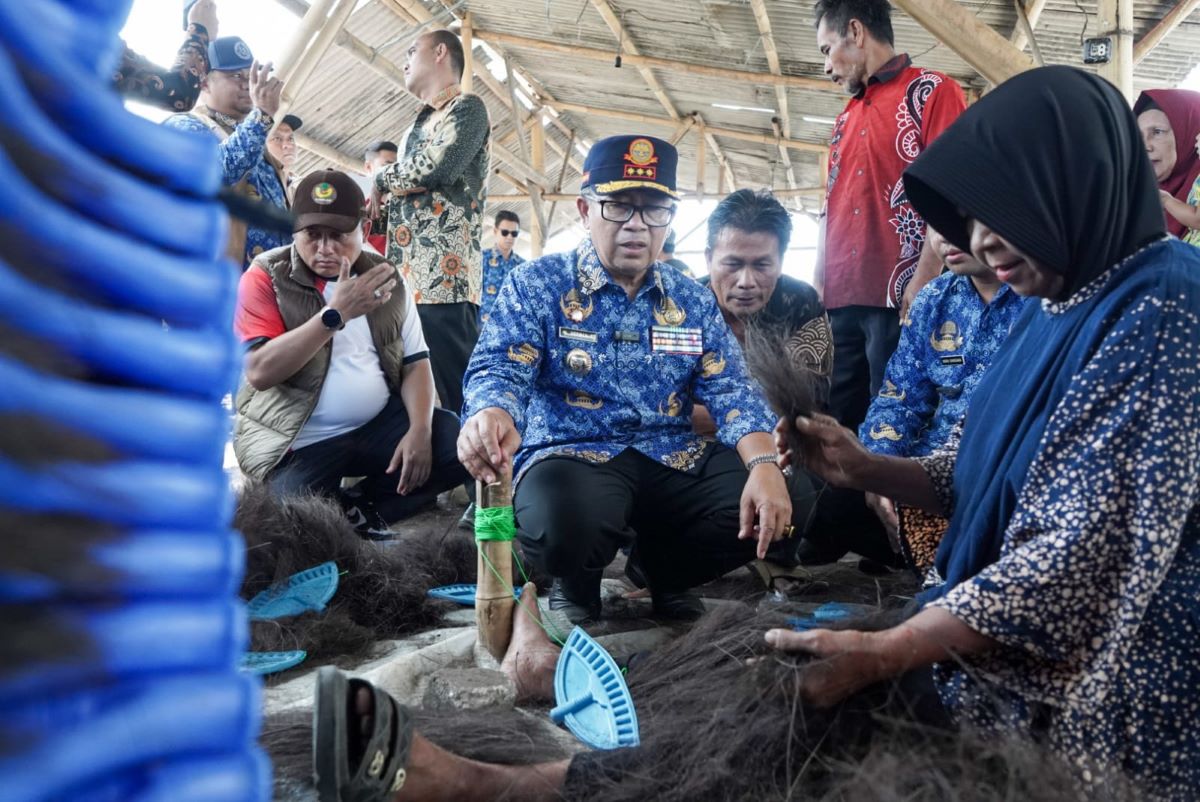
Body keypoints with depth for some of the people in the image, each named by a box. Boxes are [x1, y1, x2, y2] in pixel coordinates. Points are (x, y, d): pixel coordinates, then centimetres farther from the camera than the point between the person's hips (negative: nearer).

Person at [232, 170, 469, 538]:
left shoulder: (386, 278, 6)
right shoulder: (266, 277, -8)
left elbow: (415, 362, 4)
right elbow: (259, 371, -21)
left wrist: (420, 429, -14)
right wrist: (336, 313, -26)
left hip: (380, 426, 5)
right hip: (298, 444, -4)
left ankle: (361, 513, -1)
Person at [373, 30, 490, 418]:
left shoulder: (467, 107, 2)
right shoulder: (417, 127, 28)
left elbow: (440, 166, -15)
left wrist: (382, 179, 1)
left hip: (444, 280, -9)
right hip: (406, 283, 9)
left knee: (451, 401, -11)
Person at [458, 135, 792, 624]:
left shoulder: (692, 301, 12)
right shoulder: (537, 285, 1)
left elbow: (730, 391, 4)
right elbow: (500, 370, -11)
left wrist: (764, 465, -17)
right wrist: (491, 415, -38)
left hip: (674, 460, 5)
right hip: (571, 455, -4)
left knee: (771, 510, -20)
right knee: (563, 525, -39)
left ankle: (667, 569, 12)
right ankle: (576, 581, 3)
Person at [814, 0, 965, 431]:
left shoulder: (932, 92, 3)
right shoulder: (845, 119, 25)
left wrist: (921, 286, -17)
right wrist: (818, 288, 13)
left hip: (899, 300, -6)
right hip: (841, 303, 7)